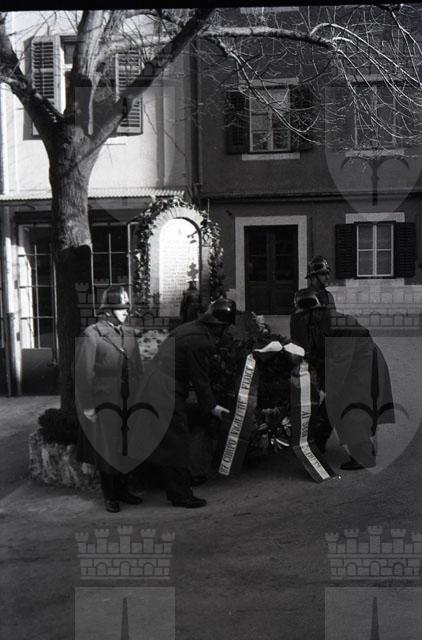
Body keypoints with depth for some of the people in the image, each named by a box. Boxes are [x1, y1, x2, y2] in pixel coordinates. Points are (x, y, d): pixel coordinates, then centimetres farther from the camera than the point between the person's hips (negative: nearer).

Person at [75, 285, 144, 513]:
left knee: (126, 448, 13)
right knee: (107, 450, 5)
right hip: (104, 403, -5)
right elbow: (83, 374, -11)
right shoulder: (91, 335, -11)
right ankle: (109, 496, 19)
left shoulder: (129, 334, 8)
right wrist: (87, 406, -13)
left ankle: (122, 489, 28)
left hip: (129, 403, 6)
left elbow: (137, 369, 12)